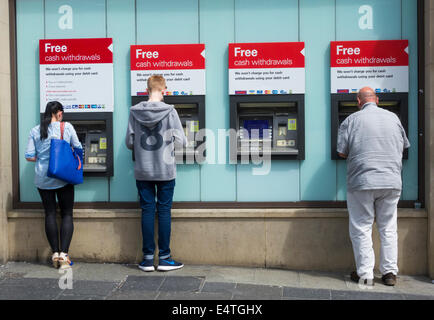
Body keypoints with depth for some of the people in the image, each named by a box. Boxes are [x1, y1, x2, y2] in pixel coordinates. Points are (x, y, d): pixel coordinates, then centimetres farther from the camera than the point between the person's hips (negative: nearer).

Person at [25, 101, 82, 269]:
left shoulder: (35, 131, 2)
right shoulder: (67, 127, -4)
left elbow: (29, 156, 0)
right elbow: (78, 149, 4)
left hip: (43, 179, 2)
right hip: (64, 177, -2)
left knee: (50, 214, 9)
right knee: (67, 214, 4)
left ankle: (55, 254, 10)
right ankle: (64, 254, -4)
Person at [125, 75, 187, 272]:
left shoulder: (135, 112, -2)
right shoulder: (170, 112, -9)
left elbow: (129, 142, 2)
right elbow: (181, 142, -6)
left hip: (142, 172, 2)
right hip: (165, 170, -2)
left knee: (147, 211, 7)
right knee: (164, 212, 5)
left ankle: (148, 258, 11)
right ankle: (164, 258, 9)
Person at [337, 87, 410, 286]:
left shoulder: (352, 120, -3)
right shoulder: (393, 118, 8)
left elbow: (342, 152, -1)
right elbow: (404, 147, 19)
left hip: (362, 182, -3)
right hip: (391, 182, 4)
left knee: (361, 229, 4)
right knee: (389, 229, 12)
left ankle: (365, 274, 6)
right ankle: (390, 272, 14)